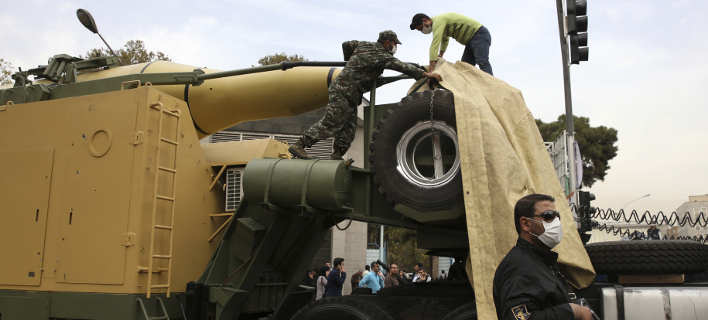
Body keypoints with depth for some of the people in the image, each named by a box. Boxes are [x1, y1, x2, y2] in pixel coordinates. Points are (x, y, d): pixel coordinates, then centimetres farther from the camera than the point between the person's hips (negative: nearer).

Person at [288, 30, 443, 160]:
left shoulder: (364, 45, 15)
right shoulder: (380, 55, -12)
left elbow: (346, 44, 29)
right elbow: (400, 66, -20)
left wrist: (351, 60, 45)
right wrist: (425, 73, -22)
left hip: (350, 95, 10)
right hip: (344, 91, -10)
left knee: (349, 128, 8)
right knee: (330, 124, -10)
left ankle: (336, 156, 7)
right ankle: (299, 145, -8)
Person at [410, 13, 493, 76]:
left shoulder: (438, 21, -20)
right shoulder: (438, 23, 13)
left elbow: (435, 44, -30)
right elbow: (445, 39, 31)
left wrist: (431, 67, -36)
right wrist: (441, 54, 15)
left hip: (479, 35, -11)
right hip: (470, 40, 11)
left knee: (482, 62, -27)